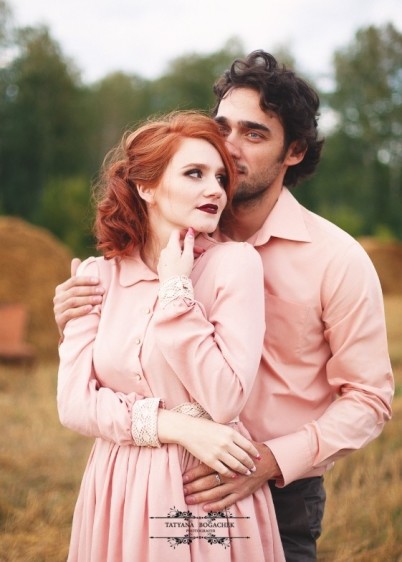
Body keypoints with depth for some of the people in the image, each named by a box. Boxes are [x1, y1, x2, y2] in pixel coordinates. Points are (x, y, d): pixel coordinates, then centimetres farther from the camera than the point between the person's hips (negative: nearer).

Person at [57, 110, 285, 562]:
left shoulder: (235, 263, -10)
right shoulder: (96, 276, -1)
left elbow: (224, 401, -16)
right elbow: (73, 402, -7)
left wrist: (176, 290, -16)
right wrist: (176, 426, -17)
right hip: (120, 491, 3)